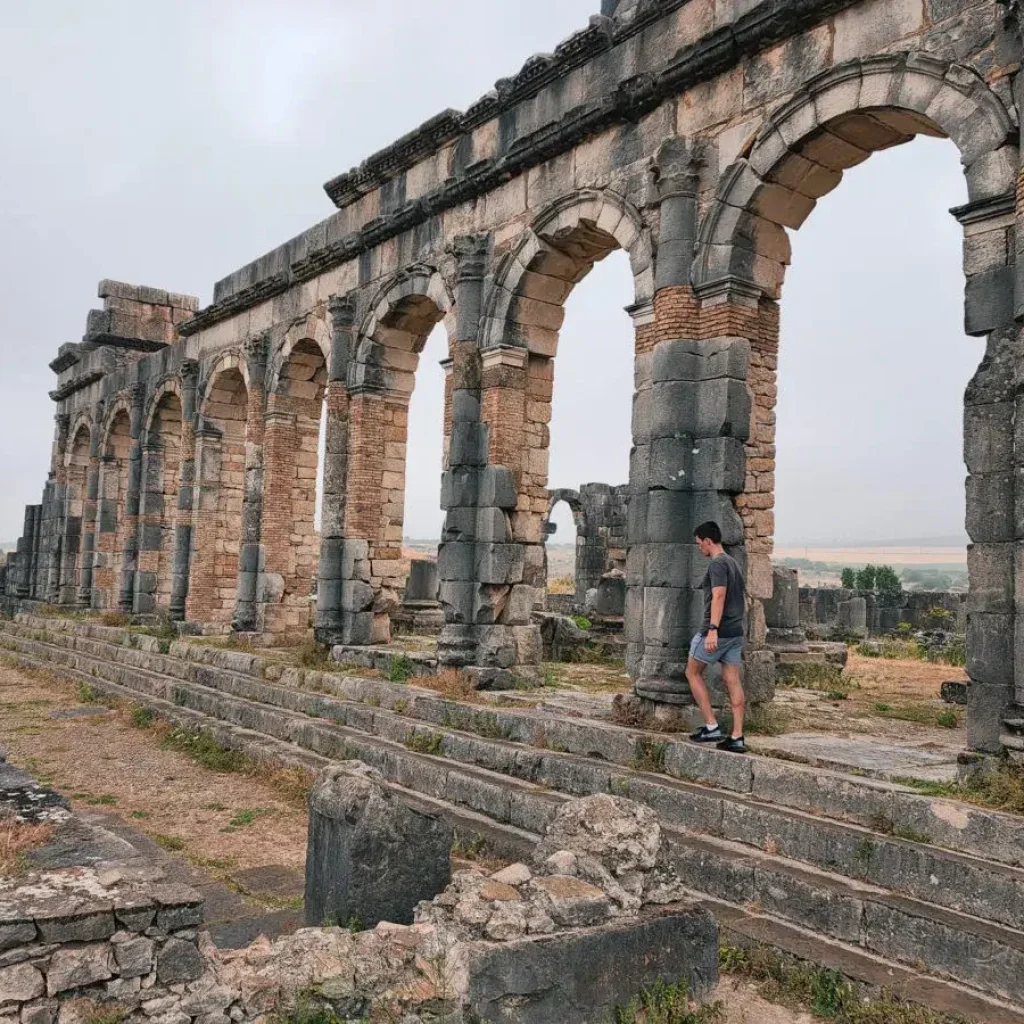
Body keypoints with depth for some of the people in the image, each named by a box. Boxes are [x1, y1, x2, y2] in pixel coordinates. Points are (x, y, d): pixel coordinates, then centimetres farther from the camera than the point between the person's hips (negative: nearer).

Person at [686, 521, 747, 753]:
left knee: (693, 673, 6)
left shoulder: (717, 564, -12)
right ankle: (737, 737, 4)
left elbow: (719, 596, -24)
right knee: (732, 681, 5)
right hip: (736, 631, 9)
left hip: (717, 632, -9)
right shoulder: (734, 563, 17)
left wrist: (712, 629, -30)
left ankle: (711, 727, 2)